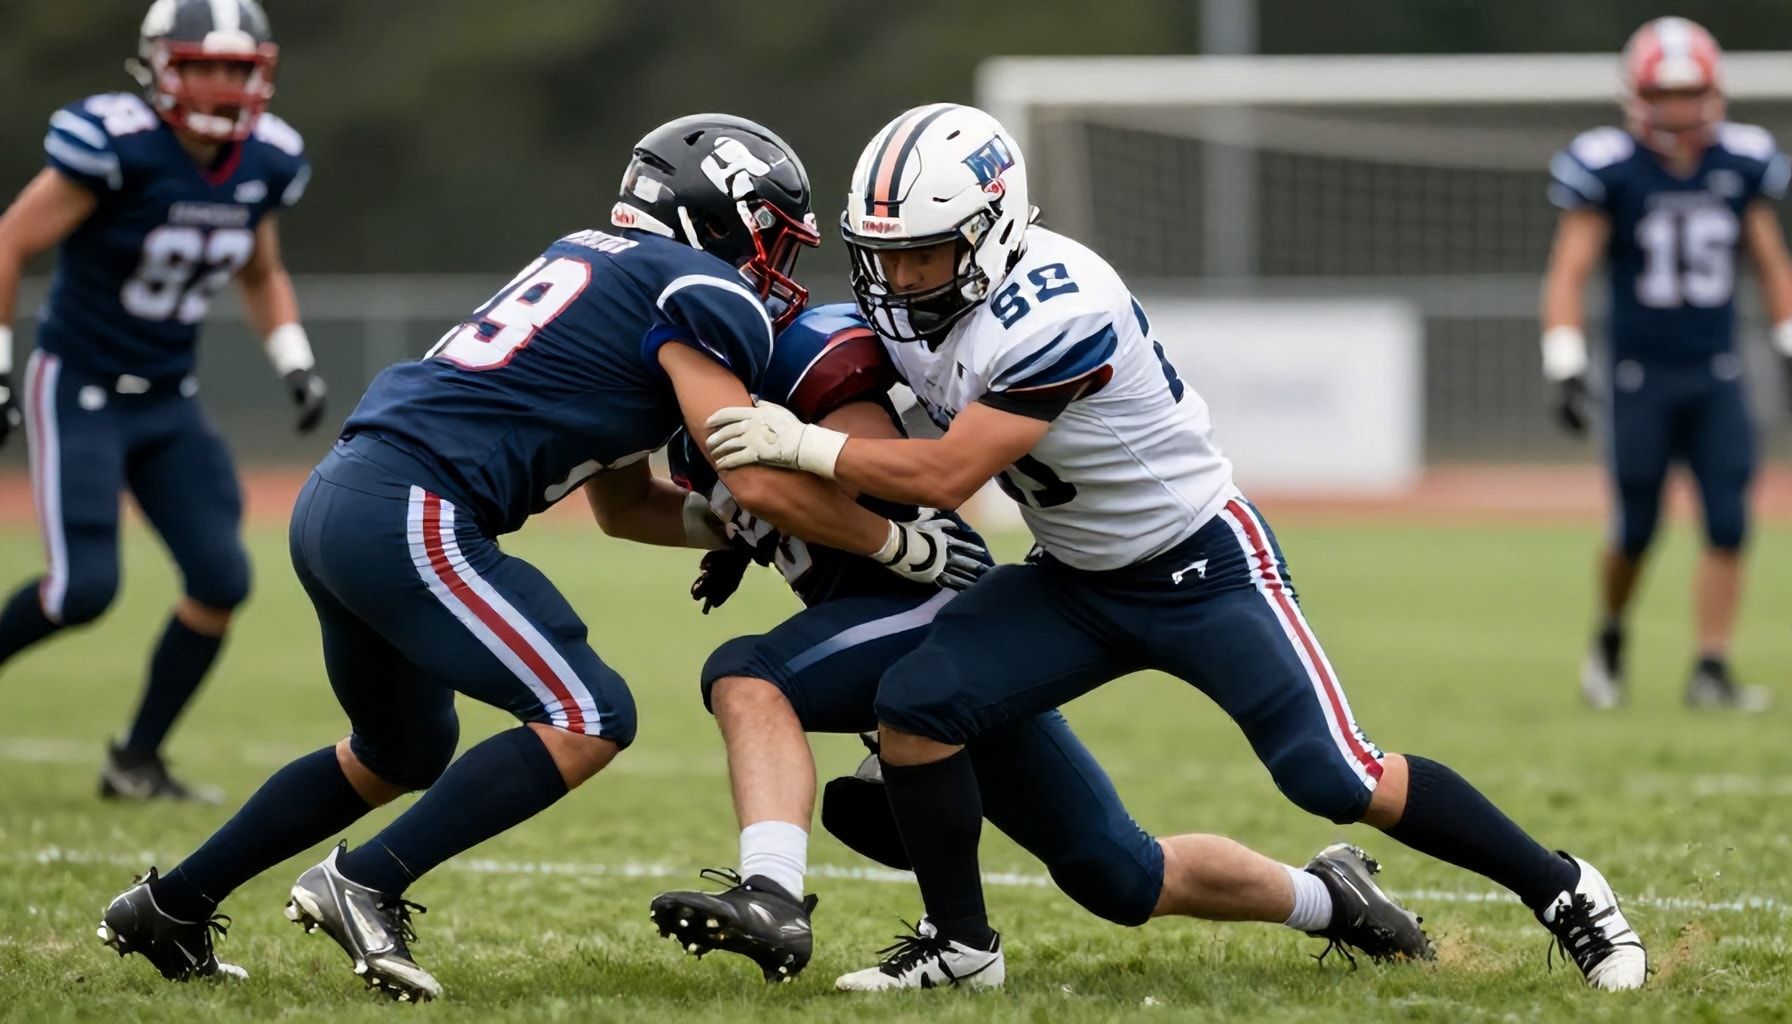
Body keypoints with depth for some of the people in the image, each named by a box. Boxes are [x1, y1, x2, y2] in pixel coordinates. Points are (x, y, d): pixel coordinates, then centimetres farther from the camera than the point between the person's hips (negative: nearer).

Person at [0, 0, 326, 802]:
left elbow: (262, 275, 18)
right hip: (78, 394, -6)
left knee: (221, 580, -5)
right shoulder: (116, 146, -22)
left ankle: (137, 759, 11)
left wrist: (295, 363, 4)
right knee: (84, 588, -15)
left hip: (168, 404, 6)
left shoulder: (265, 163, -2)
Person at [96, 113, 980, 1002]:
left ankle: (169, 905, 30)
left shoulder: (599, 263, 25)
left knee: (400, 755, 27)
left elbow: (622, 503, 29)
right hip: (412, 518, -10)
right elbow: (757, 480, -10)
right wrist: (900, 545, 3)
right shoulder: (701, 293, -3)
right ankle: (366, 887, -11)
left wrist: (750, 533, 23)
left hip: (333, 501, 10)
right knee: (589, 719, -7)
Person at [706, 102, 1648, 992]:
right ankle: (961, 943, 5)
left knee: (1333, 778, -12)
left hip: (1203, 567, -7)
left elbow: (946, 476, -32)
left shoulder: (1056, 311, -33)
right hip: (1074, 581, 7)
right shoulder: (907, 298, -7)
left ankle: (1561, 891, 6)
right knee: (916, 703, -11)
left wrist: (801, 446, -25)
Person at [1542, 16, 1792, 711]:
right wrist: (1566, 371, -16)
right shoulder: (1607, 168, -8)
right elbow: (1569, 272, -8)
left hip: (1717, 378, 3)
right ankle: (1610, 638, 29)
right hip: (1640, 376, -3)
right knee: (1636, 530, 2)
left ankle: (1711, 669, -1)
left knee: (1728, 524, -7)